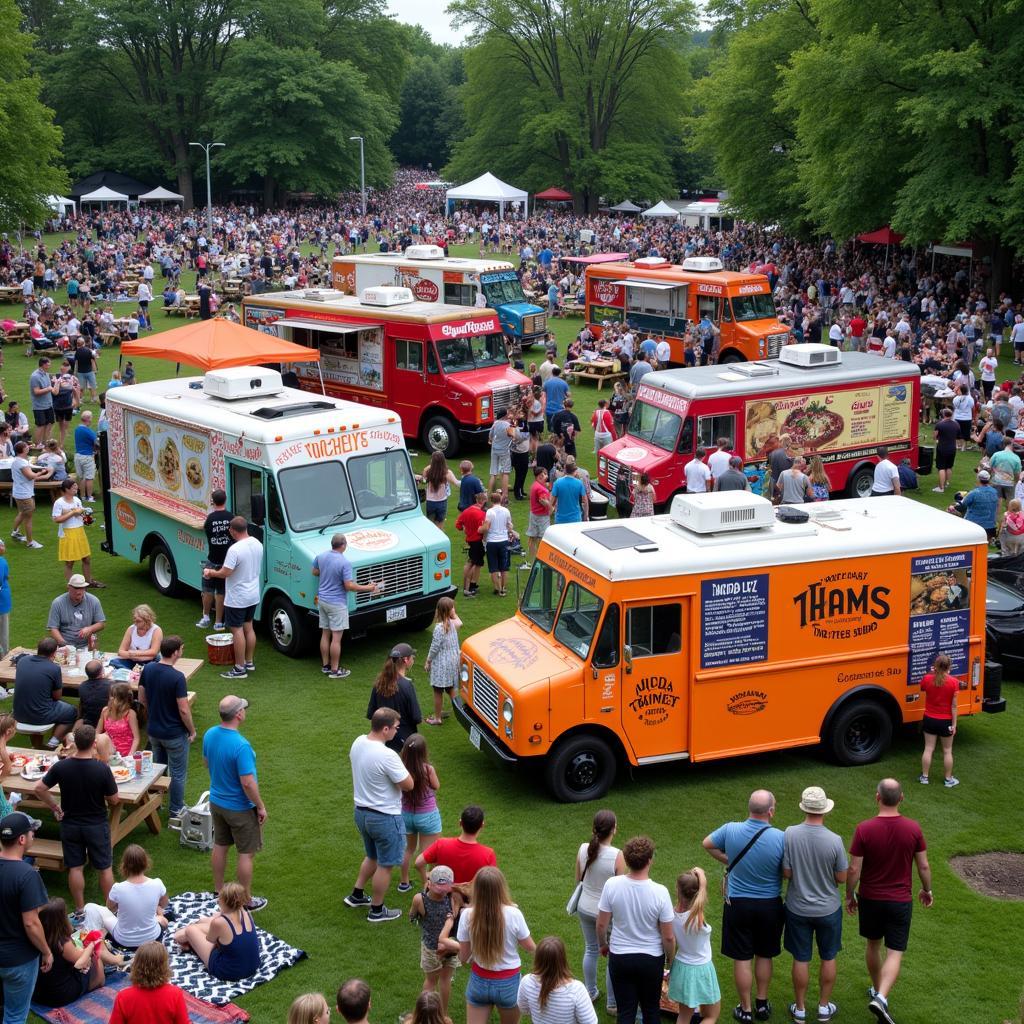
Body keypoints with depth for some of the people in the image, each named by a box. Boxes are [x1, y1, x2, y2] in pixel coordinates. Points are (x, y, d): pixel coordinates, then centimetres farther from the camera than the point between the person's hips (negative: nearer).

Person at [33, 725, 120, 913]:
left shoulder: (61, 767, -13)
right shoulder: (102, 769, -21)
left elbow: (39, 788, -5)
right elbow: (114, 800, -13)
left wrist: (55, 807, 6)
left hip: (70, 824, 2)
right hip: (97, 825, -2)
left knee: (75, 868, 14)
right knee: (104, 868, 12)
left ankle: (80, 909, 22)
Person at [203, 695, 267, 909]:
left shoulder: (209, 735, -9)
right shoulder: (241, 745, -33)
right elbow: (248, 783, -29)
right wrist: (261, 807, -15)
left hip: (216, 801, 7)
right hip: (240, 808, -7)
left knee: (220, 846, 22)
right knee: (246, 854, 9)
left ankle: (218, 891, 38)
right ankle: (246, 900, 21)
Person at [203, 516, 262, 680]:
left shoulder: (235, 550, -25)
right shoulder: (257, 544, 0)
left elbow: (225, 573, -25)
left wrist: (209, 572, -6)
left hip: (237, 599, -8)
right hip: (253, 595, 8)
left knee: (237, 630, 0)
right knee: (248, 627, 19)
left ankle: (240, 669, 4)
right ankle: (249, 662, 28)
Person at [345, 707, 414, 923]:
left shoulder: (358, 743, -6)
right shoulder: (387, 756, -31)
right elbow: (409, 785, -21)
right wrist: (400, 766, -5)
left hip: (361, 812, 8)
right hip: (385, 818, -8)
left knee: (372, 857, 30)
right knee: (385, 865, 11)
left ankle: (356, 895, 39)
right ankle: (377, 911, 24)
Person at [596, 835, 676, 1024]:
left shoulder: (612, 885, -19)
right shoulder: (660, 892, -22)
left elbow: (601, 924, -7)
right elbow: (668, 937, -14)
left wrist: (602, 944, 14)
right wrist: (671, 959, 5)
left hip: (619, 957, 1)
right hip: (652, 959, -1)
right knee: (651, 1008, 20)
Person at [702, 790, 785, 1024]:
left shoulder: (731, 830, -15)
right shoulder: (780, 838, -21)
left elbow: (707, 844, 4)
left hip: (738, 905, 0)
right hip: (769, 905, 0)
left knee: (742, 959, 11)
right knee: (764, 956, 20)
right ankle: (762, 1004, 33)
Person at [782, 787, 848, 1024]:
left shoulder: (790, 834, -19)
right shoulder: (834, 841, -21)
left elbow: (786, 873, -13)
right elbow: (841, 878, -10)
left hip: (798, 908, 1)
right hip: (828, 909, -1)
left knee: (801, 960, 14)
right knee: (828, 958, 19)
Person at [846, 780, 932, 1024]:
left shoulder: (864, 829, -17)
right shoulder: (913, 829, -13)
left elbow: (854, 869, -13)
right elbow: (923, 866, -3)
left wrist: (849, 895, 4)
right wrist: (927, 890, 15)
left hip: (870, 898, 1)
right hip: (900, 901, -1)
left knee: (873, 944, 23)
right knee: (895, 954, 2)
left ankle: (877, 989, 39)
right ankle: (881, 998, -16)